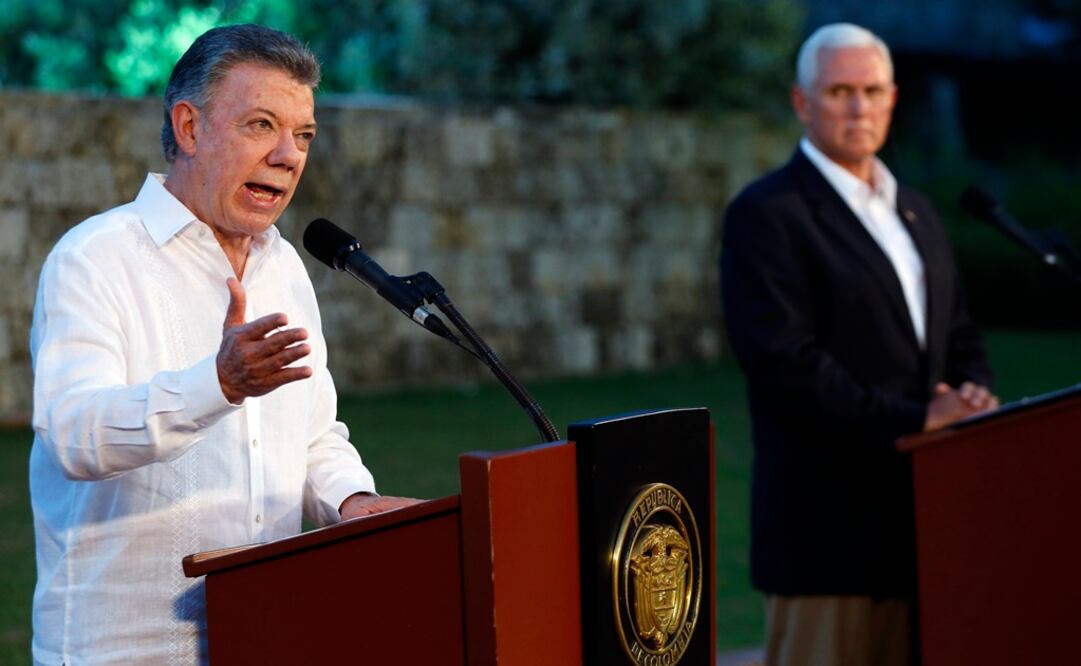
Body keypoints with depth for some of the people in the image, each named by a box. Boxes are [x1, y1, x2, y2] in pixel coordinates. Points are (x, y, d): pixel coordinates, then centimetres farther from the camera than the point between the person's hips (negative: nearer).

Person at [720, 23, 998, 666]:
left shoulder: (915, 210, 19)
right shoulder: (766, 214, -7)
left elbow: (960, 334, 21)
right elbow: (787, 365, -16)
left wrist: (975, 394, -2)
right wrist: (915, 419, -18)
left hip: (921, 511, 7)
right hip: (831, 522, -7)